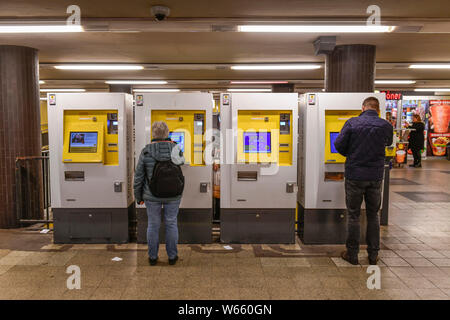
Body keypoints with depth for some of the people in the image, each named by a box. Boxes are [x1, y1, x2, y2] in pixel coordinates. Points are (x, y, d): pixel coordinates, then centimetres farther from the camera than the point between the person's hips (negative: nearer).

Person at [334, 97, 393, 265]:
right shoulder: (386, 126, -1)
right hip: (376, 177, 2)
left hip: (354, 175, -2)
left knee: (353, 216, 8)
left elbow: (339, 145, -8)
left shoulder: (352, 123, -9)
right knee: (373, 216, 14)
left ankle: (352, 254, 15)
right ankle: (373, 255, 21)